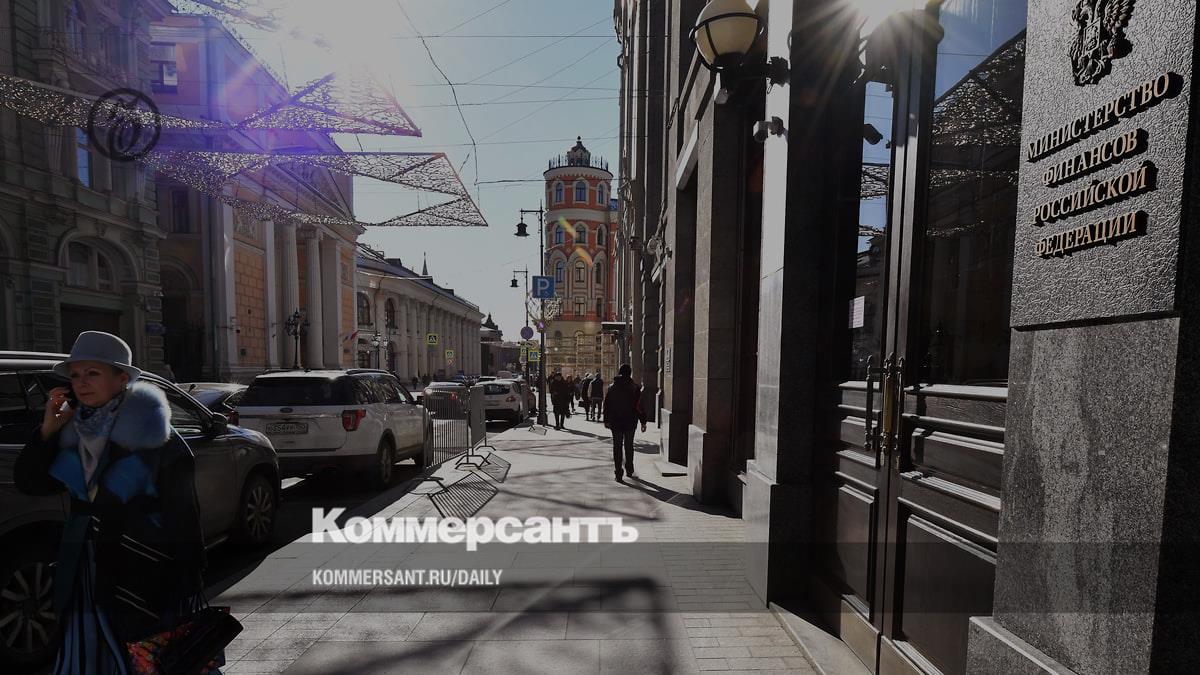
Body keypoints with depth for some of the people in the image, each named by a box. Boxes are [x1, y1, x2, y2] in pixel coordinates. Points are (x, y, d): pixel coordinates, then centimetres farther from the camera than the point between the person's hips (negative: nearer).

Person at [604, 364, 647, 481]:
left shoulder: (612, 387, -1)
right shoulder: (635, 387, -6)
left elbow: (607, 405, 2)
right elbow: (640, 406, -7)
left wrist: (606, 420, 10)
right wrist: (643, 422, -2)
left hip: (615, 422, 0)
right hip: (630, 423, 0)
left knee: (617, 446, 5)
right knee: (629, 446, 15)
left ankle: (618, 473, 0)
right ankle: (629, 470, 24)